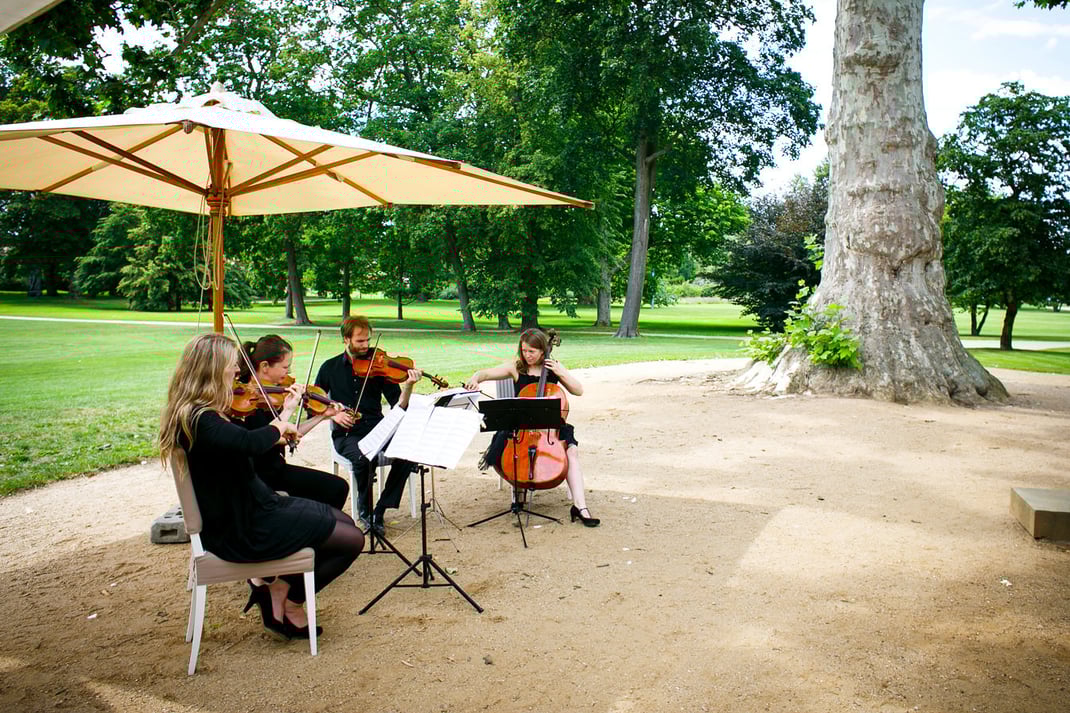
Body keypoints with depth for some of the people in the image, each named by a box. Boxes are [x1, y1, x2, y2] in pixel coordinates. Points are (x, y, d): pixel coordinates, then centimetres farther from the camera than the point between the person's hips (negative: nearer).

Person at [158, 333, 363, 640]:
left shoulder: (193, 413, 6)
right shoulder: (200, 419, -25)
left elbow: (243, 441, 22)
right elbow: (249, 444, -43)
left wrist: (278, 433, 5)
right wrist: (278, 426, -22)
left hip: (250, 509, 10)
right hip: (243, 530, -10)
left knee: (343, 520, 14)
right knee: (352, 539, -7)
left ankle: (280, 586, 10)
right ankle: (291, 600, 9)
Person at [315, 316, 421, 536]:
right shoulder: (330, 368, 6)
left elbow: (399, 406, -2)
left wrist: (408, 386, -20)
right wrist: (333, 414, -8)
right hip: (346, 435, -1)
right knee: (363, 457, -34)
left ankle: (380, 510, -12)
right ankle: (364, 509, -6)